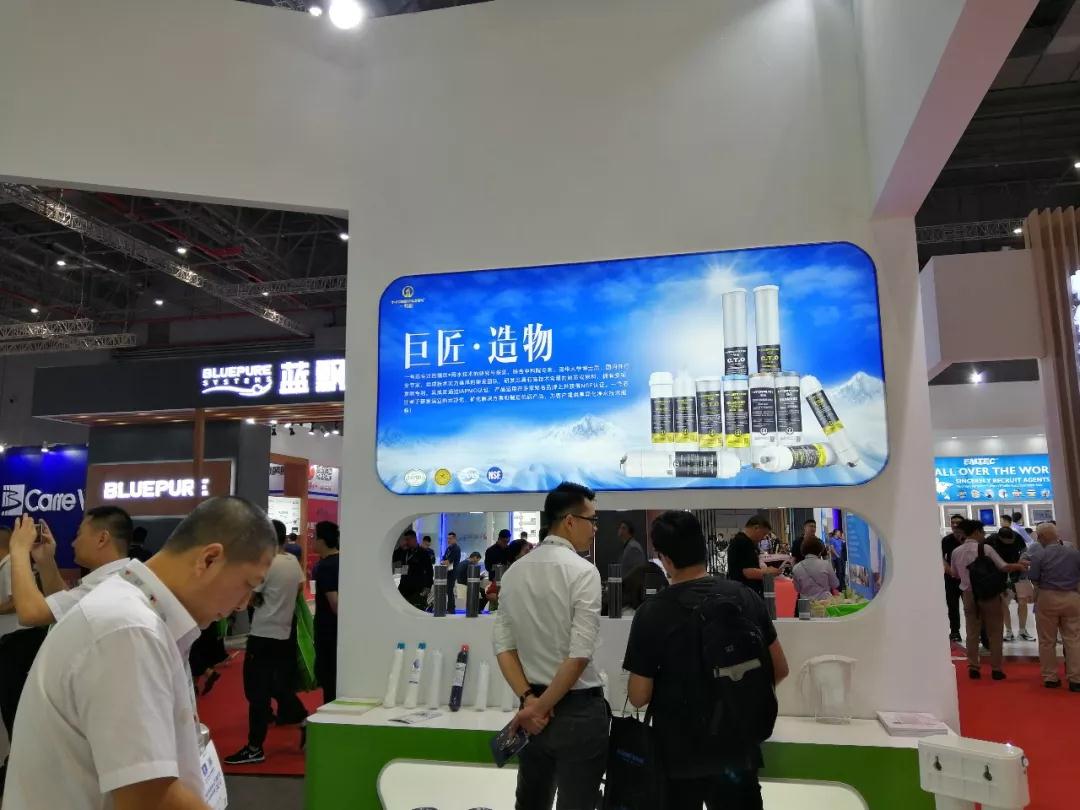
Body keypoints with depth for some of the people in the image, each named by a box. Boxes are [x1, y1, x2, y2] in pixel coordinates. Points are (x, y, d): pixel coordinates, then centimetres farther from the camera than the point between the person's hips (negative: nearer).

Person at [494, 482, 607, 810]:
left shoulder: (514, 571, 3)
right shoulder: (583, 571, -15)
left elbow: (503, 647, 0)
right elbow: (580, 656, -20)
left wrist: (529, 700, -5)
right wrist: (541, 706, -11)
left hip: (532, 704, 6)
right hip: (578, 709, -6)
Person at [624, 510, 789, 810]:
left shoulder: (652, 612, -18)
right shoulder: (747, 598, -7)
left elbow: (638, 697, -14)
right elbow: (779, 670, 3)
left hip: (677, 755, -2)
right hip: (738, 749, 2)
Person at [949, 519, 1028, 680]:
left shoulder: (956, 552, 1)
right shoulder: (985, 549, -11)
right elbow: (1004, 567, -9)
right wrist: (1019, 565, 6)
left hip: (968, 594, 3)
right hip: (989, 594, -3)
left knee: (972, 632, 9)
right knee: (994, 632, 8)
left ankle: (973, 668, 11)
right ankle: (996, 669, 12)